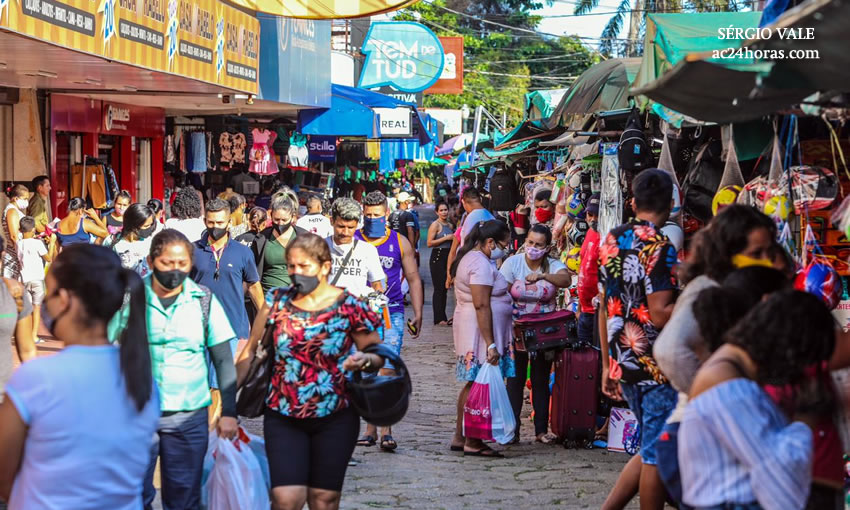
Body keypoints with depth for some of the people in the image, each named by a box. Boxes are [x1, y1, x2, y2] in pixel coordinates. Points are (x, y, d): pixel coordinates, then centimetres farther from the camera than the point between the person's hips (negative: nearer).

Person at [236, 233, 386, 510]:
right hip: (283, 417, 1)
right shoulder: (278, 302, 0)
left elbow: (378, 356, 0)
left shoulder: (349, 307, -6)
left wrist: (365, 360, -23)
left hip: (335, 418, -1)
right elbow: (251, 350, 8)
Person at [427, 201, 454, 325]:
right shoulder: (435, 225, -6)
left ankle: (442, 317, 11)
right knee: (439, 288, -9)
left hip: (448, 257, 7)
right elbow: (429, 243, -14)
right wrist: (446, 238, -15)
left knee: (445, 288, 7)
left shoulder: (450, 225, 16)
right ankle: (439, 318, -9)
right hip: (437, 257, -7)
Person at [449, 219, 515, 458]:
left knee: (472, 384, 14)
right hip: (480, 331, -11)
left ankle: (460, 438, 19)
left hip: (469, 328, 11)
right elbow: (482, 305, -23)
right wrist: (490, 344, -25)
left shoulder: (470, 258, 16)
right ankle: (472, 442, -3)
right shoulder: (481, 264, -17)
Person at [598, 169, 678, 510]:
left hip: (622, 364, 8)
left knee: (651, 450, 18)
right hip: (657, 367, -8)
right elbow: (661, 314, -21)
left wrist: (608, 365, 18)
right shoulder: (658, 248, -15)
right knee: (658, 455, 2)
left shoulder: (611, 241, 8)